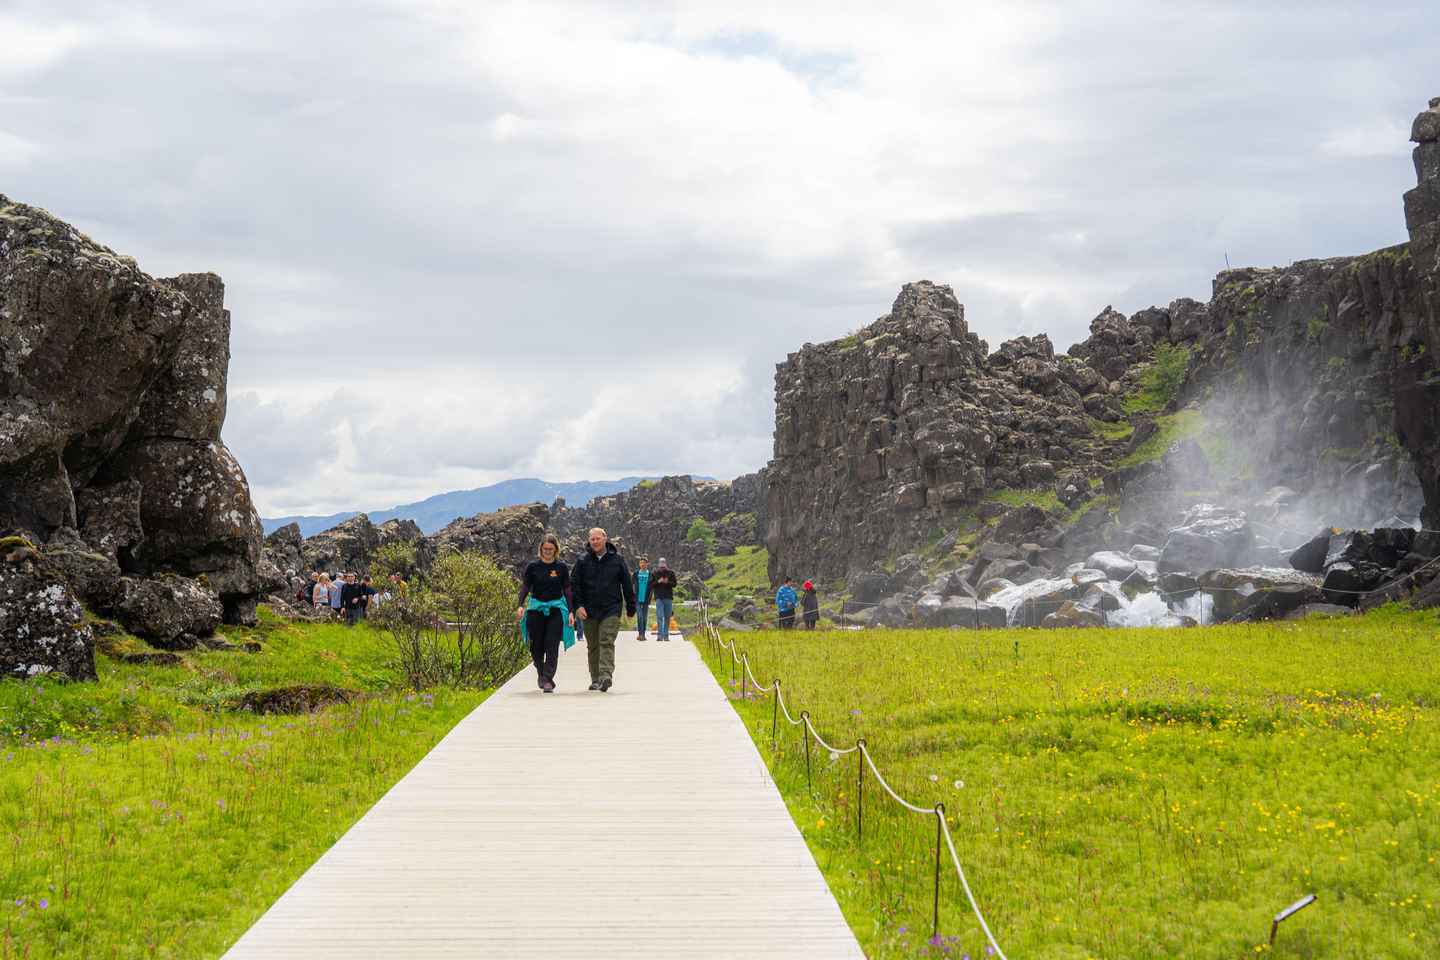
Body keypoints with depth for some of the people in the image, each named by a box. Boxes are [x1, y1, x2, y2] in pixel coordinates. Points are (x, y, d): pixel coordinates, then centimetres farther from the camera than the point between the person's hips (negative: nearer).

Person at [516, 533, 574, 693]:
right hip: (536, 608, 1)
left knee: (552, 646, -9)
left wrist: (571, 612, 0)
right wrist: (521, 606, -11)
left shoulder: (561, 568, 3)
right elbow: (525, 587, 4)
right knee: (536, 646, 3)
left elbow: (567, 590, 6)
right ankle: (541, 672, 29)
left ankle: (548, 680, -10)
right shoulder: (532, 566, 3)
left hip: (556, 608, -1)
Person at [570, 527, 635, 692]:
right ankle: (595, 679, 16)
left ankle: (606, 675, -24)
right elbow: (574, 584, 6)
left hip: (611, 610, -2)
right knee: (593, 646, 8)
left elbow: (627, 584, 8)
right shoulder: (583, 561, 5)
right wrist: (578, 605, -6)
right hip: (589, 611, 2)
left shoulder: (617, 559, 3)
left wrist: (630, 607, 8)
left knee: (607, 642, -15)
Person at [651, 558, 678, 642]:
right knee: (659, 616, -12)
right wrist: (658, 582, -14)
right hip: (659, 597, -2)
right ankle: (659, 635, -15)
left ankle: (666, 635, 14)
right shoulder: (655, 573, 5)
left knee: (667, 617, 6)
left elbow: (674, 583, 2)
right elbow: (651, 585, 3)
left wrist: (667, 582, -17)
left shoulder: (670, 572, 6)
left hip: (668, 597, 2)